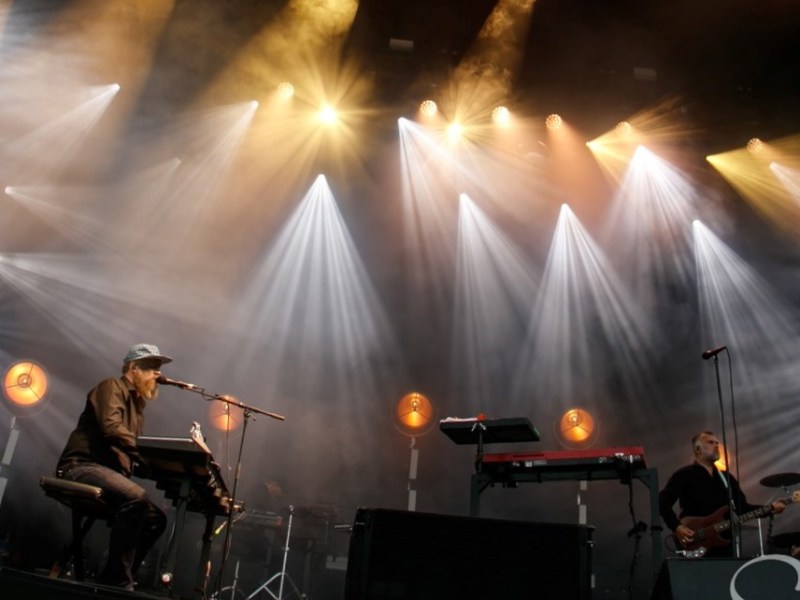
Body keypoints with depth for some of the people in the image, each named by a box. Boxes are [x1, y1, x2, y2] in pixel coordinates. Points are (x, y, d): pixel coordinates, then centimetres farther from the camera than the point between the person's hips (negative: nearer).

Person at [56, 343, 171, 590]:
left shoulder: (137, 404, 24)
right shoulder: (112, 386, -3)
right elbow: (111, 428, -22)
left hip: (108, 472, 10)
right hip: (81, 467, -10)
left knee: (156, 519, 0)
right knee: (136, 497, -33)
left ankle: (110, 580, 1)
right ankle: (118, 581, -27)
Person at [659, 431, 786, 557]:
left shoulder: (726, 477, 17)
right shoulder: (684, 475, -4)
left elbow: (742, 507, 13)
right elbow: (662, 503, -11)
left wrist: (771, 508, 0)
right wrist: (676, 527, -23)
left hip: (724, 542, 6)